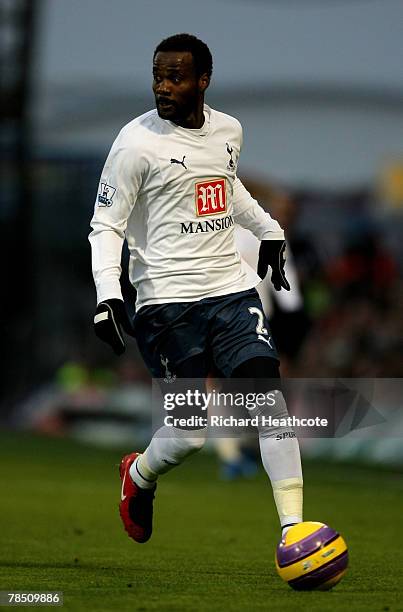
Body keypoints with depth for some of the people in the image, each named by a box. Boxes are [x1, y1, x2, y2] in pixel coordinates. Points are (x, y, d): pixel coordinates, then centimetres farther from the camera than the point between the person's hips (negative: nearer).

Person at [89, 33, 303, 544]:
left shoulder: (228, 130, 9)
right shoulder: (136, 143, -8)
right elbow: (106, 225, -6)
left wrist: (270, 231, 31)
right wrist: (107, 294, -18)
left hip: (232, 287, 5)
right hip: (167, 300, -5)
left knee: (269, 396, -13)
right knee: (189, 434, -4)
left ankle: (293, 528, -12)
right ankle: (138, 475, 31)